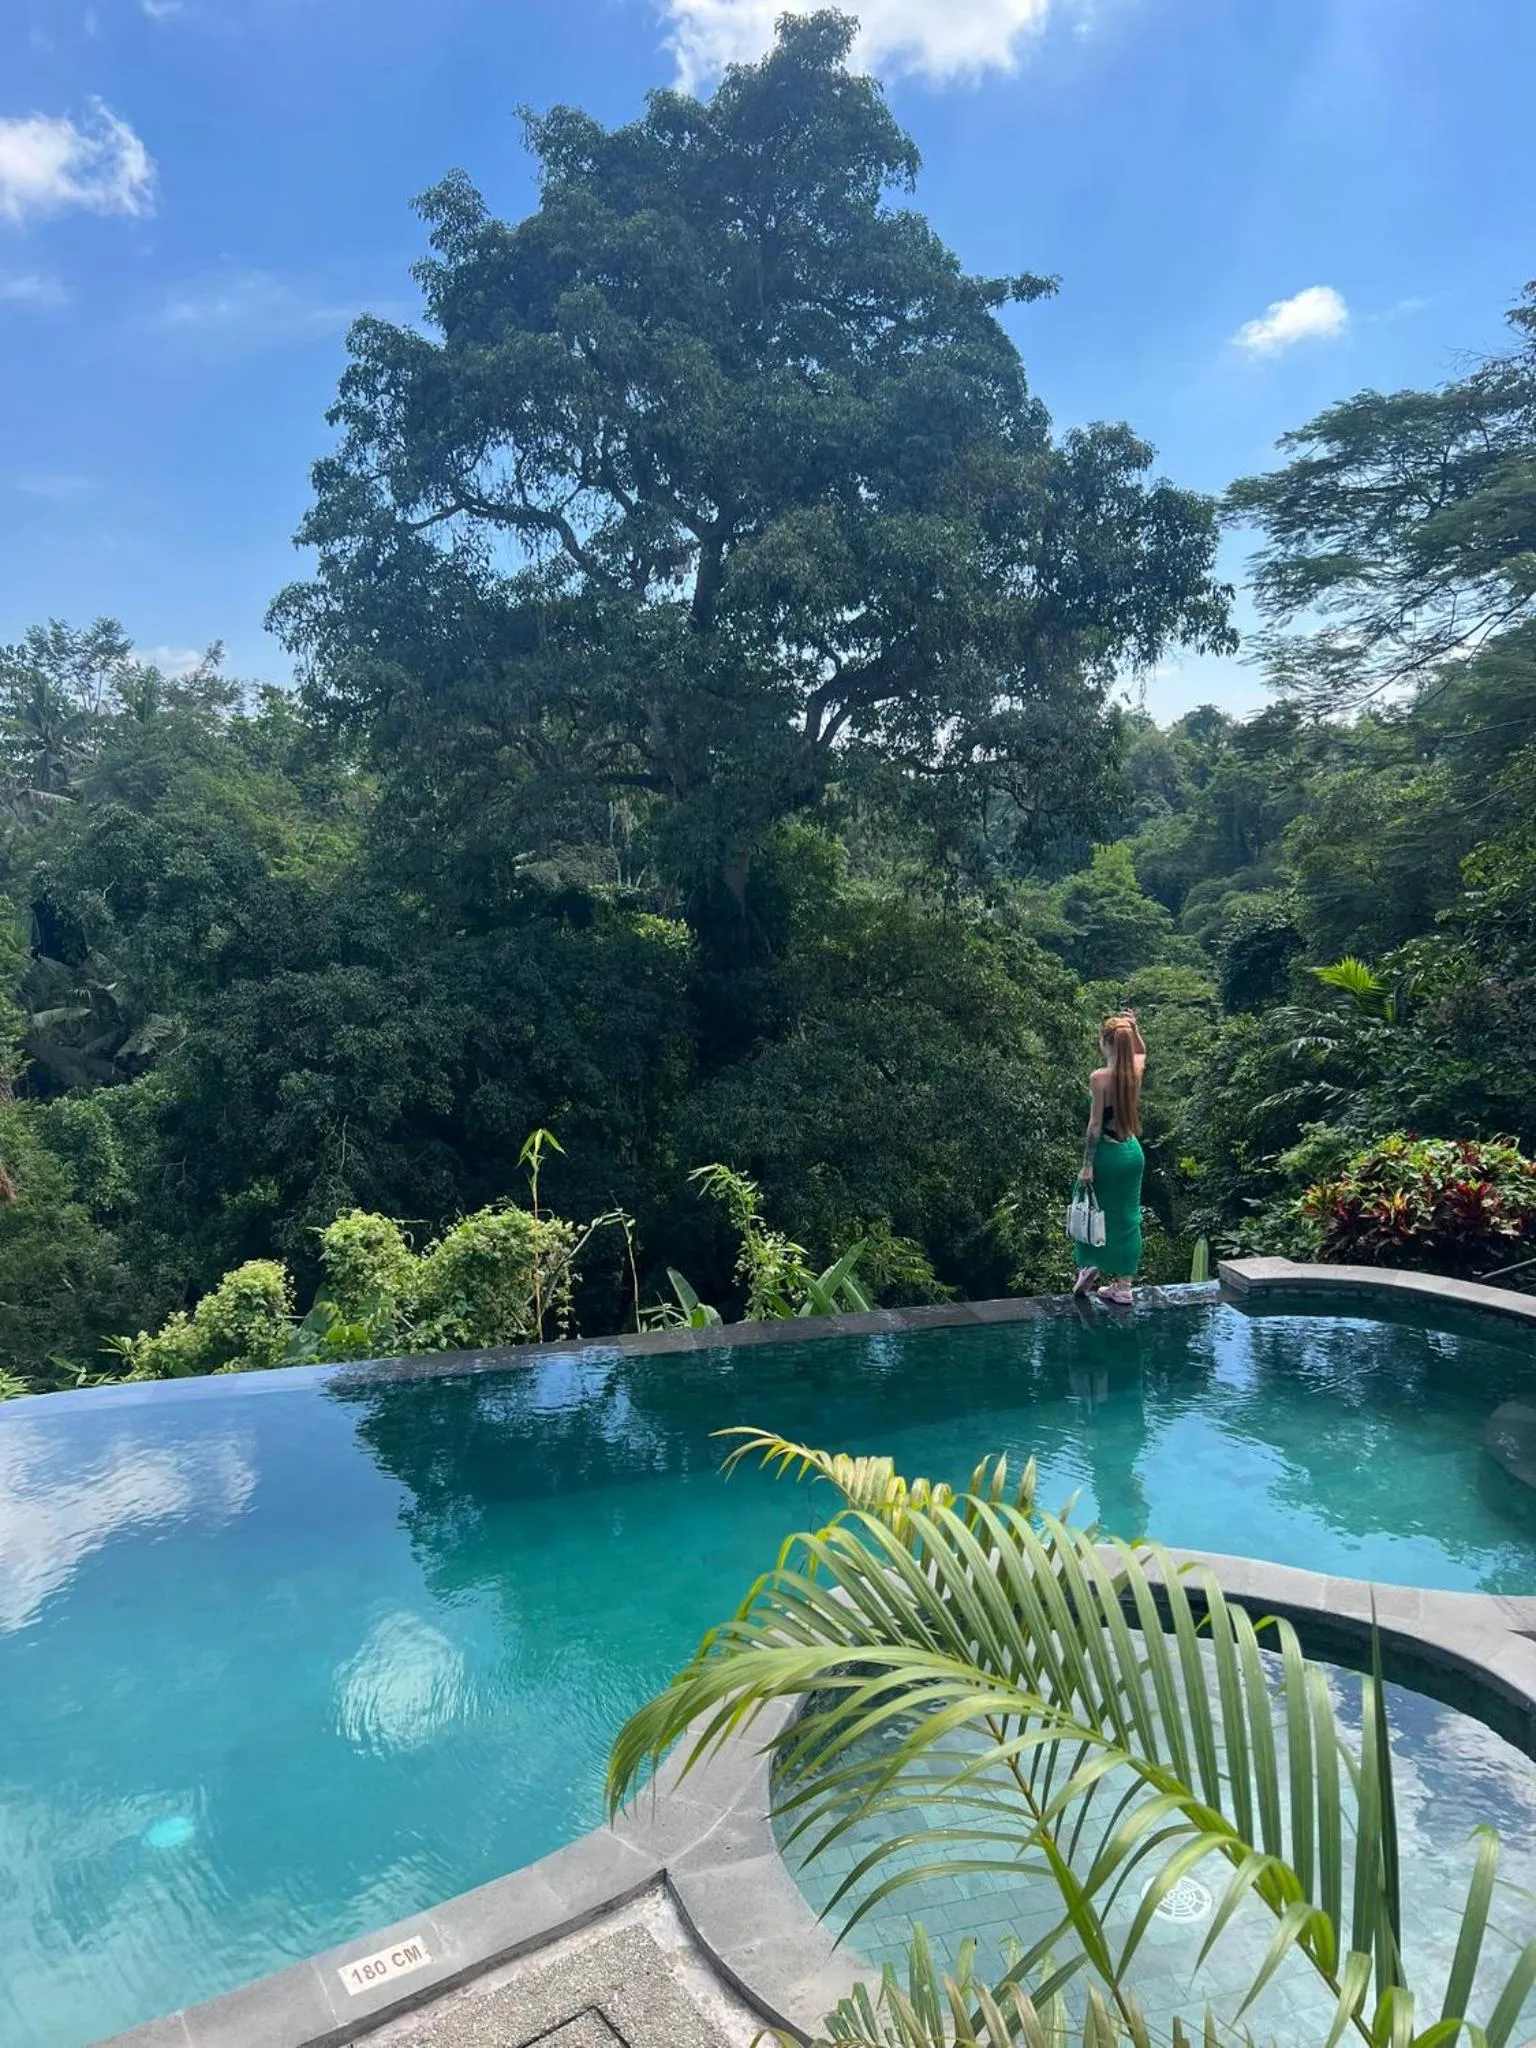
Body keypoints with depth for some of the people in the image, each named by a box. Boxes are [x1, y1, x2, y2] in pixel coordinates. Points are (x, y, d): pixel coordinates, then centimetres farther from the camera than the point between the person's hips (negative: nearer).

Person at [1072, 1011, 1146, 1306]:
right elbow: (1141, 1050, 26)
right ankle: (1123, 1286, 15)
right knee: (1128, 1218, 10)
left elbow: (1095, 1125, -17)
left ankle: (1089, 1264, 8)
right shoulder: (1136, 1070, 0)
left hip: (1108, 1152, -6)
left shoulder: (1100, 1077, -17)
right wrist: (1133, 1029, 11)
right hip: (1133, 1151, 6)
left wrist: (1087, 1165, -13)